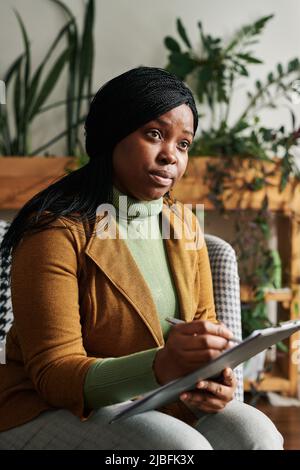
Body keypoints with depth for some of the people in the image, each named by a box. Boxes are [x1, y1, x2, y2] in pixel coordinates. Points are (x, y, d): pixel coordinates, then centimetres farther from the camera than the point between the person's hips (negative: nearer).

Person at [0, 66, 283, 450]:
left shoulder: (185, 225, 4)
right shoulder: (57, 231, -16)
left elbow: (203, 323, 9)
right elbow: (53, 373, -19)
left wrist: (211, 380, -15)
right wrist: (161, 366, -36)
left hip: (161, 406, 6)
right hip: (50, 411, -5)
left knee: (256, 433, -20)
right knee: (182, 445, -31)